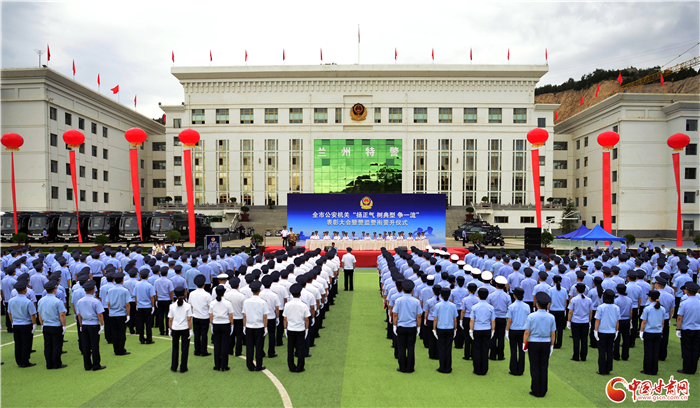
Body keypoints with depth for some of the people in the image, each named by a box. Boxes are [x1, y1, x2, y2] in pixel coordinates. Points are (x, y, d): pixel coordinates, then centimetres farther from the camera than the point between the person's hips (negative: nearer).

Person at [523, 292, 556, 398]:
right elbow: (553, 333, 3)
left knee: (535, 368, 6)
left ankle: (536, 391, 12)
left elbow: (527, 332, -10)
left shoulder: (531, 316, -11)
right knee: (544, 368, 11)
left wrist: (524, 343, 1)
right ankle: (543, 391, 17)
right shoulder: (551, 317, -2)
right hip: (546, 344, 3)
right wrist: (551, 345, 13)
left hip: (534, 344, -3)